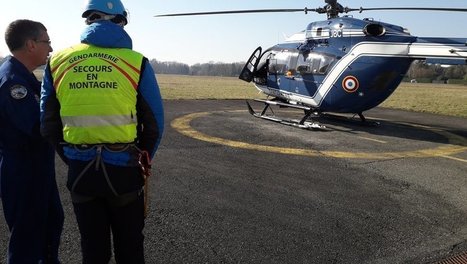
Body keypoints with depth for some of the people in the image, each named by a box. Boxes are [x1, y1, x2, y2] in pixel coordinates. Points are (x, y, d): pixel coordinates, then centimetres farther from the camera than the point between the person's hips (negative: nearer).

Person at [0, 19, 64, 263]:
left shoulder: (22, 75, 10)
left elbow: (42, 107, 10)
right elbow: (39, 126, -29)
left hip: (37, 167, 10)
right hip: (22, 172, -10)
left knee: (52, 219, 24)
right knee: (27, 233, 5)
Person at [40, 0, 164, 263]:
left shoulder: (58, 61, 3)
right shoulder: (137, 63, -6)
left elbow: (49, 124, 5)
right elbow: (155, 123, -4)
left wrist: (73, 159, 16)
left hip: (79, 170, 3)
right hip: (123, 169, -2)